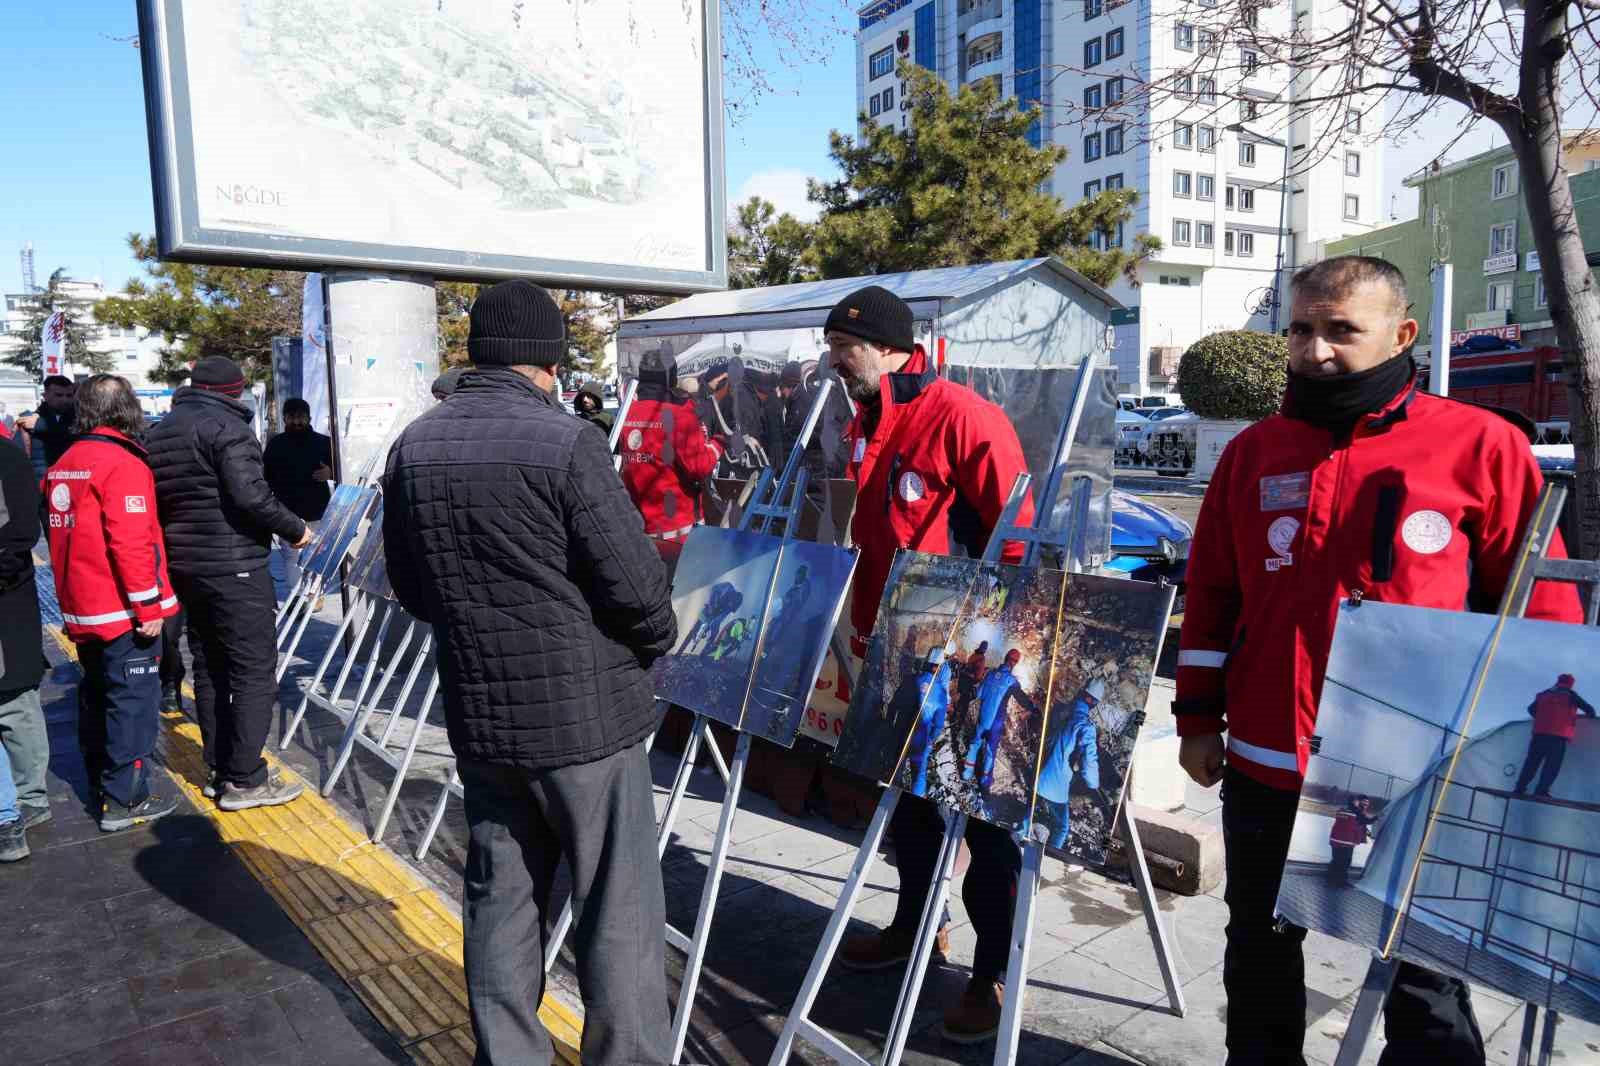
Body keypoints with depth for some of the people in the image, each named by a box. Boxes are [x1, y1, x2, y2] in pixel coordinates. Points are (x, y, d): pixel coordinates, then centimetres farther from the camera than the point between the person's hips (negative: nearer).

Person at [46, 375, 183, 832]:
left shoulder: (61, 466, 11)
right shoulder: (123, 464, -16)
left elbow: (62, 535, 18)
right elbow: (131, 543, -22)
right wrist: (149, 607, -18)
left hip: (82, 610, 9)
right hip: (122, 612, -9)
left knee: (97, 697, 18)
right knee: (132, 701, -1)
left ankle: (101, 786, 29)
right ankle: (124, 800, 4)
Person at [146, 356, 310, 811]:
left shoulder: (158, 432, 15)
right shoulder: (226, 426, -12)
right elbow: (250, 496, -22)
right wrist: (295, 529, -10)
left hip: (187, 567, 9)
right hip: (234, 570, -9)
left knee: (209, 671, 14)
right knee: (254, 672, -3)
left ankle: (218, 772, 21)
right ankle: (245, 780, -1)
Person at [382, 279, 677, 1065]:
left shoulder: (412, 447, 3)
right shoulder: (566, 441, -17)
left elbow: (410, 588, 11)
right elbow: (632, 581, -18)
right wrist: (659, 638, 2)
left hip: (480, 715, 6)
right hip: (585, 711, -6)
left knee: (500, 900, 17)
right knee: (617, 908, 8)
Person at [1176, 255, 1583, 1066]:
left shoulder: (1480, 445, -5)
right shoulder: (1253, 453, 5)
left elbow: (1540, 605, -3)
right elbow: (1210, 594, 8)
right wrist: (1197, 717, 6)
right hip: (1265, 765, 4)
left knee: (1423, 979, 13)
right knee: (1259, 954, 20)